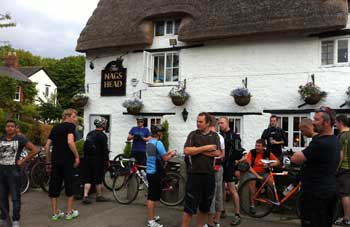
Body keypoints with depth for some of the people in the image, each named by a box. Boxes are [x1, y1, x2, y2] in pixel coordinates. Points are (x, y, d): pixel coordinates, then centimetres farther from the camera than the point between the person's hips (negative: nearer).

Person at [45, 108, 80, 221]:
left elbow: (47, 146, 14)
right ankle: (69, 212, 12)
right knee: (69, 185, 6)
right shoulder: (70, 126, -5)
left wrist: (48, 162, 19)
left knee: (54, 185, 11)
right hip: (67, 161, -6)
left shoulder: (55, 128, 16)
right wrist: (77, 156, -13)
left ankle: (55, 213, 17)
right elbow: (70, 141, -22)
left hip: (55, 161, 6)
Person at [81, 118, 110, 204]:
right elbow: (104, 149, -15)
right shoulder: (102, 136, -13)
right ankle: (99, 196, 19)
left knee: (87, 178, 8)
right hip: (98, 160, -6)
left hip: (87, 158, 7)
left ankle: (85, 196, 1)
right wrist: (107, 160, -6)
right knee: (98, 178, 6)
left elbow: (86, 146, 15)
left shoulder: (89, 134, 11)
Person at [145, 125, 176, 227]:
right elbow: (165, 158, -15)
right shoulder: (158, 143, -16)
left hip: (150, 172, 9)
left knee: (151, 196, 16)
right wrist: (172, 154, 3)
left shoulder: (149, 143, 12)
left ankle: (152, 216, 27)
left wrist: (167, 153, 19)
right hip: (155, 173, -9)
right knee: (153, 197, -5)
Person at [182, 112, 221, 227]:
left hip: (209, 174, 3)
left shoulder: (215, 136, 7)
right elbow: (187, 151, -14)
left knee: (205, 205, 13)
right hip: (194, 174, -3)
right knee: (189, 205, -1)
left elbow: (217, 153, -6)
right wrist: (205, 148, -12)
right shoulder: (193, 134, 0)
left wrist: (197, 150, -9)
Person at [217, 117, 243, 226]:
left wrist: (238, 168, -14)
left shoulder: (234, 136, -7)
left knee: (232, 190, -5)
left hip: (229, 166, -6)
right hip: (220, 165, 6)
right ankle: (222, 210, 27)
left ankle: (237, 215, 3)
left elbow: (238, 152, -12)